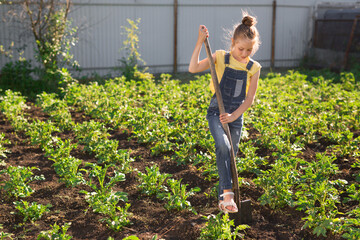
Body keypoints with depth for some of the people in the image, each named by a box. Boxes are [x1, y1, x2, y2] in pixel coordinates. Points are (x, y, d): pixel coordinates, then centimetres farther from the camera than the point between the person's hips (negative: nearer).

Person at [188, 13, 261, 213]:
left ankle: (223, 199, 23)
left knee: (231, 155, 8)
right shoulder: (221, 58, -5)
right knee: (223, 146, -28)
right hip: (216, 112, -2)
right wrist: (200, 42, -18)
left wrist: (233, 116, -13)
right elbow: (193, 68, -14)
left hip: (236, 116, 2)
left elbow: (250, 99, -2)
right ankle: (227, 191, -21)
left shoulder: (253, 68, -2)